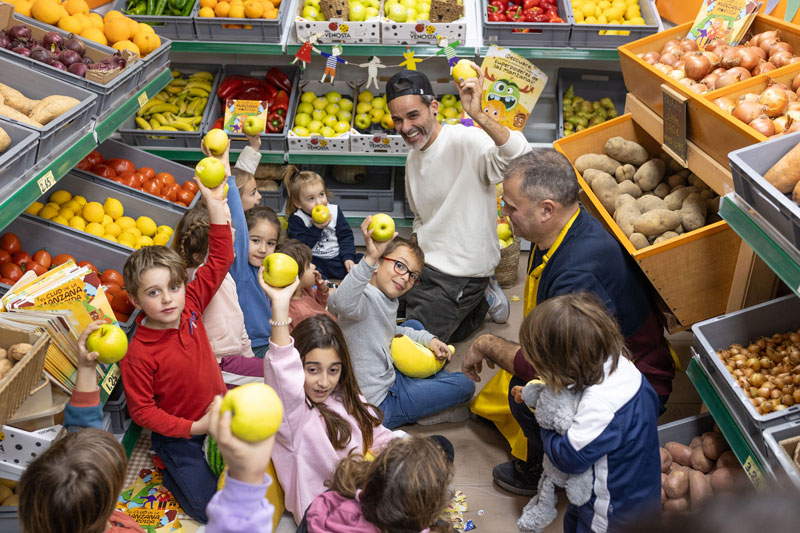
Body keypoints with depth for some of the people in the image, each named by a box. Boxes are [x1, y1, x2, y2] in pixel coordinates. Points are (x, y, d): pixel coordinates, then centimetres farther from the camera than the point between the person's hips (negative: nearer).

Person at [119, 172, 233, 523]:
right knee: (213, 509, -4)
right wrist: (194, 428, -22)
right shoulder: (139, 355, -25)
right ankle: (171, 472, 19)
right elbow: (141, 411, -17)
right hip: (177, 435, -5)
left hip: (219, 414, 5)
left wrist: (215, 204, -20)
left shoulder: (190, 306, -12)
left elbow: (220, 259, -12)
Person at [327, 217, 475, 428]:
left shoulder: (388, 300, 6)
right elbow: (342, 303, -50)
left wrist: (428, 339, 12)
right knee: (465, 385, -6)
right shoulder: (364, 297, -25)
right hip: (379, 405, -10)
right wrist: (370, 258, -62)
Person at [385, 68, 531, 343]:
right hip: (426, 265, 9)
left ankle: (482, 300, 11)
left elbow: (521, 157, -40)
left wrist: (479, 116, -52)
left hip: (461, 272, -9)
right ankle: (478, 298, 26)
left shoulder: (466, 141, -19)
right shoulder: (413, 158, 9)